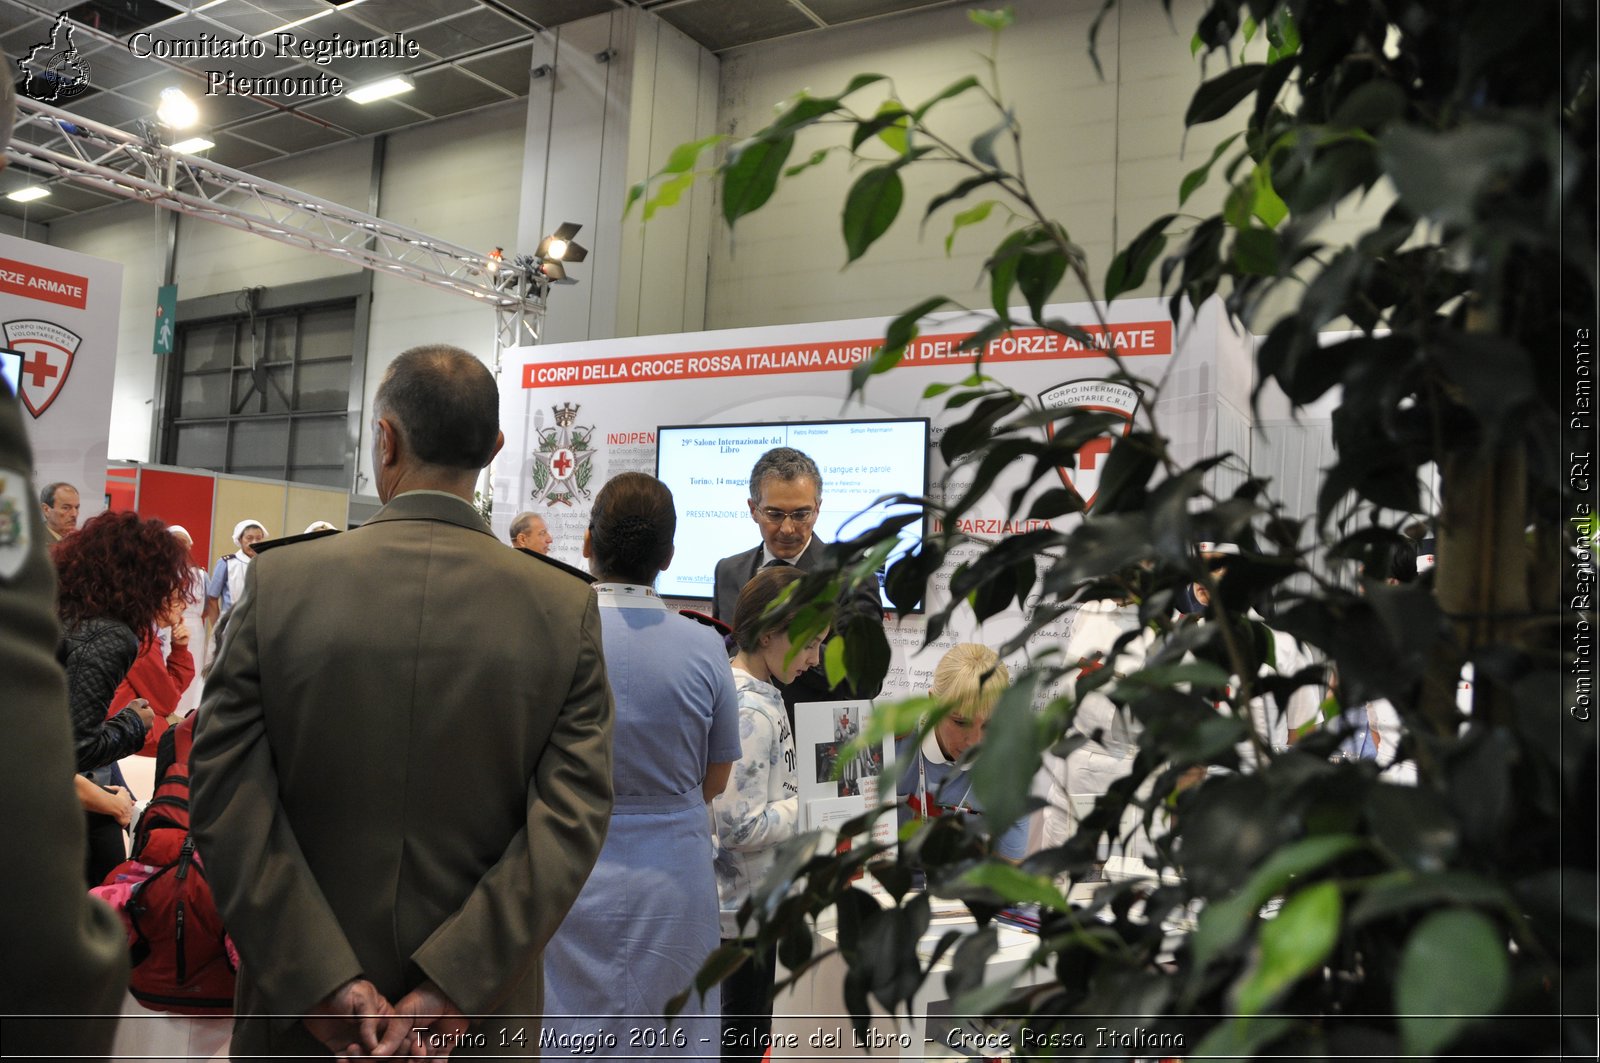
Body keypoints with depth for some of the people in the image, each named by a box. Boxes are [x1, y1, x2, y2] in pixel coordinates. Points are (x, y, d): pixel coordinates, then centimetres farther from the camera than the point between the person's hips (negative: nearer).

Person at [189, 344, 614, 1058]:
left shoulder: (278, 580, -10)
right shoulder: (567, 608, -11)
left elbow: (224, 791, -13)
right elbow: (573, 818, -16)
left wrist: (320, 979, -13)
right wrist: (453, 987, -15)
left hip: (303, 1004, 0)